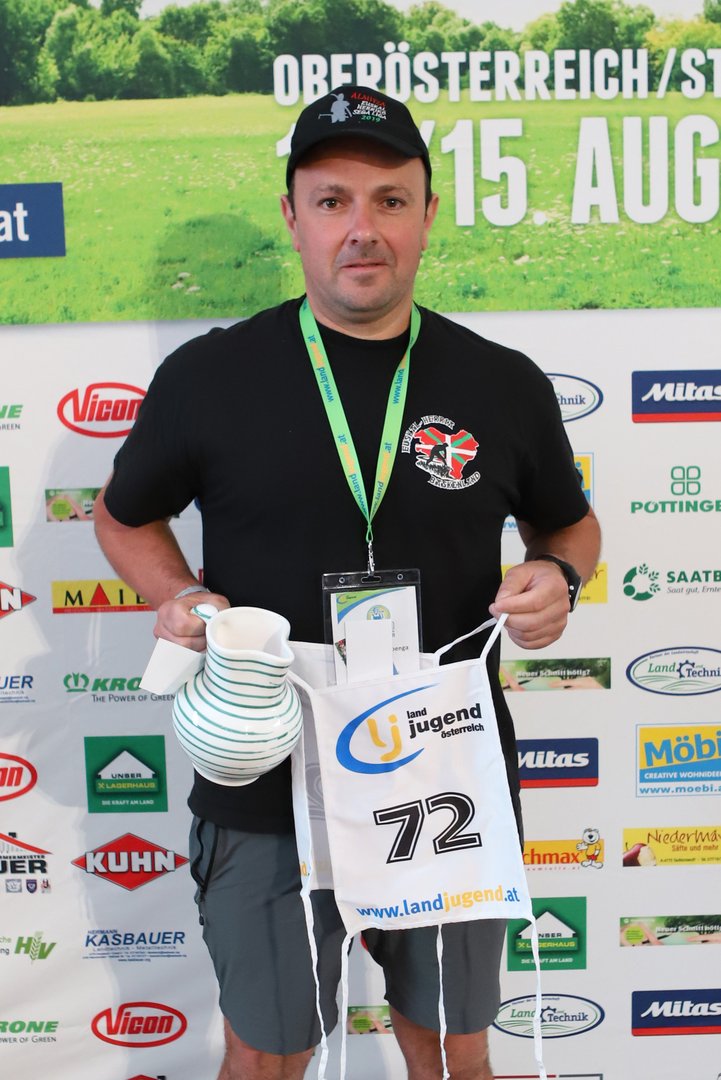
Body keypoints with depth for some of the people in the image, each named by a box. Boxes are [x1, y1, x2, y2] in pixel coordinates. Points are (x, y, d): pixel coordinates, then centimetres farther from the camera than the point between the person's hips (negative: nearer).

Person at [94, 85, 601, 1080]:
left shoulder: (505, 386, -2)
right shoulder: (209, 376, -6)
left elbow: (569, 523, 13)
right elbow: (125, 518, 8)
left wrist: (559, 579, -9)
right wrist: (179, 599, -11)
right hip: (267, 797, -1)